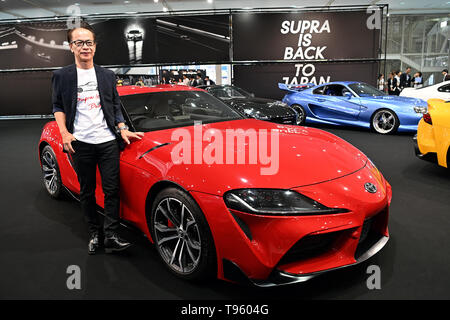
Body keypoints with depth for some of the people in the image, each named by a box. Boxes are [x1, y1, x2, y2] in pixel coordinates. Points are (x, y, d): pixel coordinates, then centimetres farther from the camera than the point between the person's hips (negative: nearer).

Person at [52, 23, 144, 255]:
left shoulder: (107, 76, 13)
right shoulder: (62, 76, 7)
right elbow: (58, 106, 10)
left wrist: (122, 129, 4)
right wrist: (64, 133, -4)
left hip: (108, 141, 1)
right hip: (80, 143, -1)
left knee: (111, 190, -3)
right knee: (87, 192, 8)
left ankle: (111, 237, 3)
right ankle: (94, 234, 21)